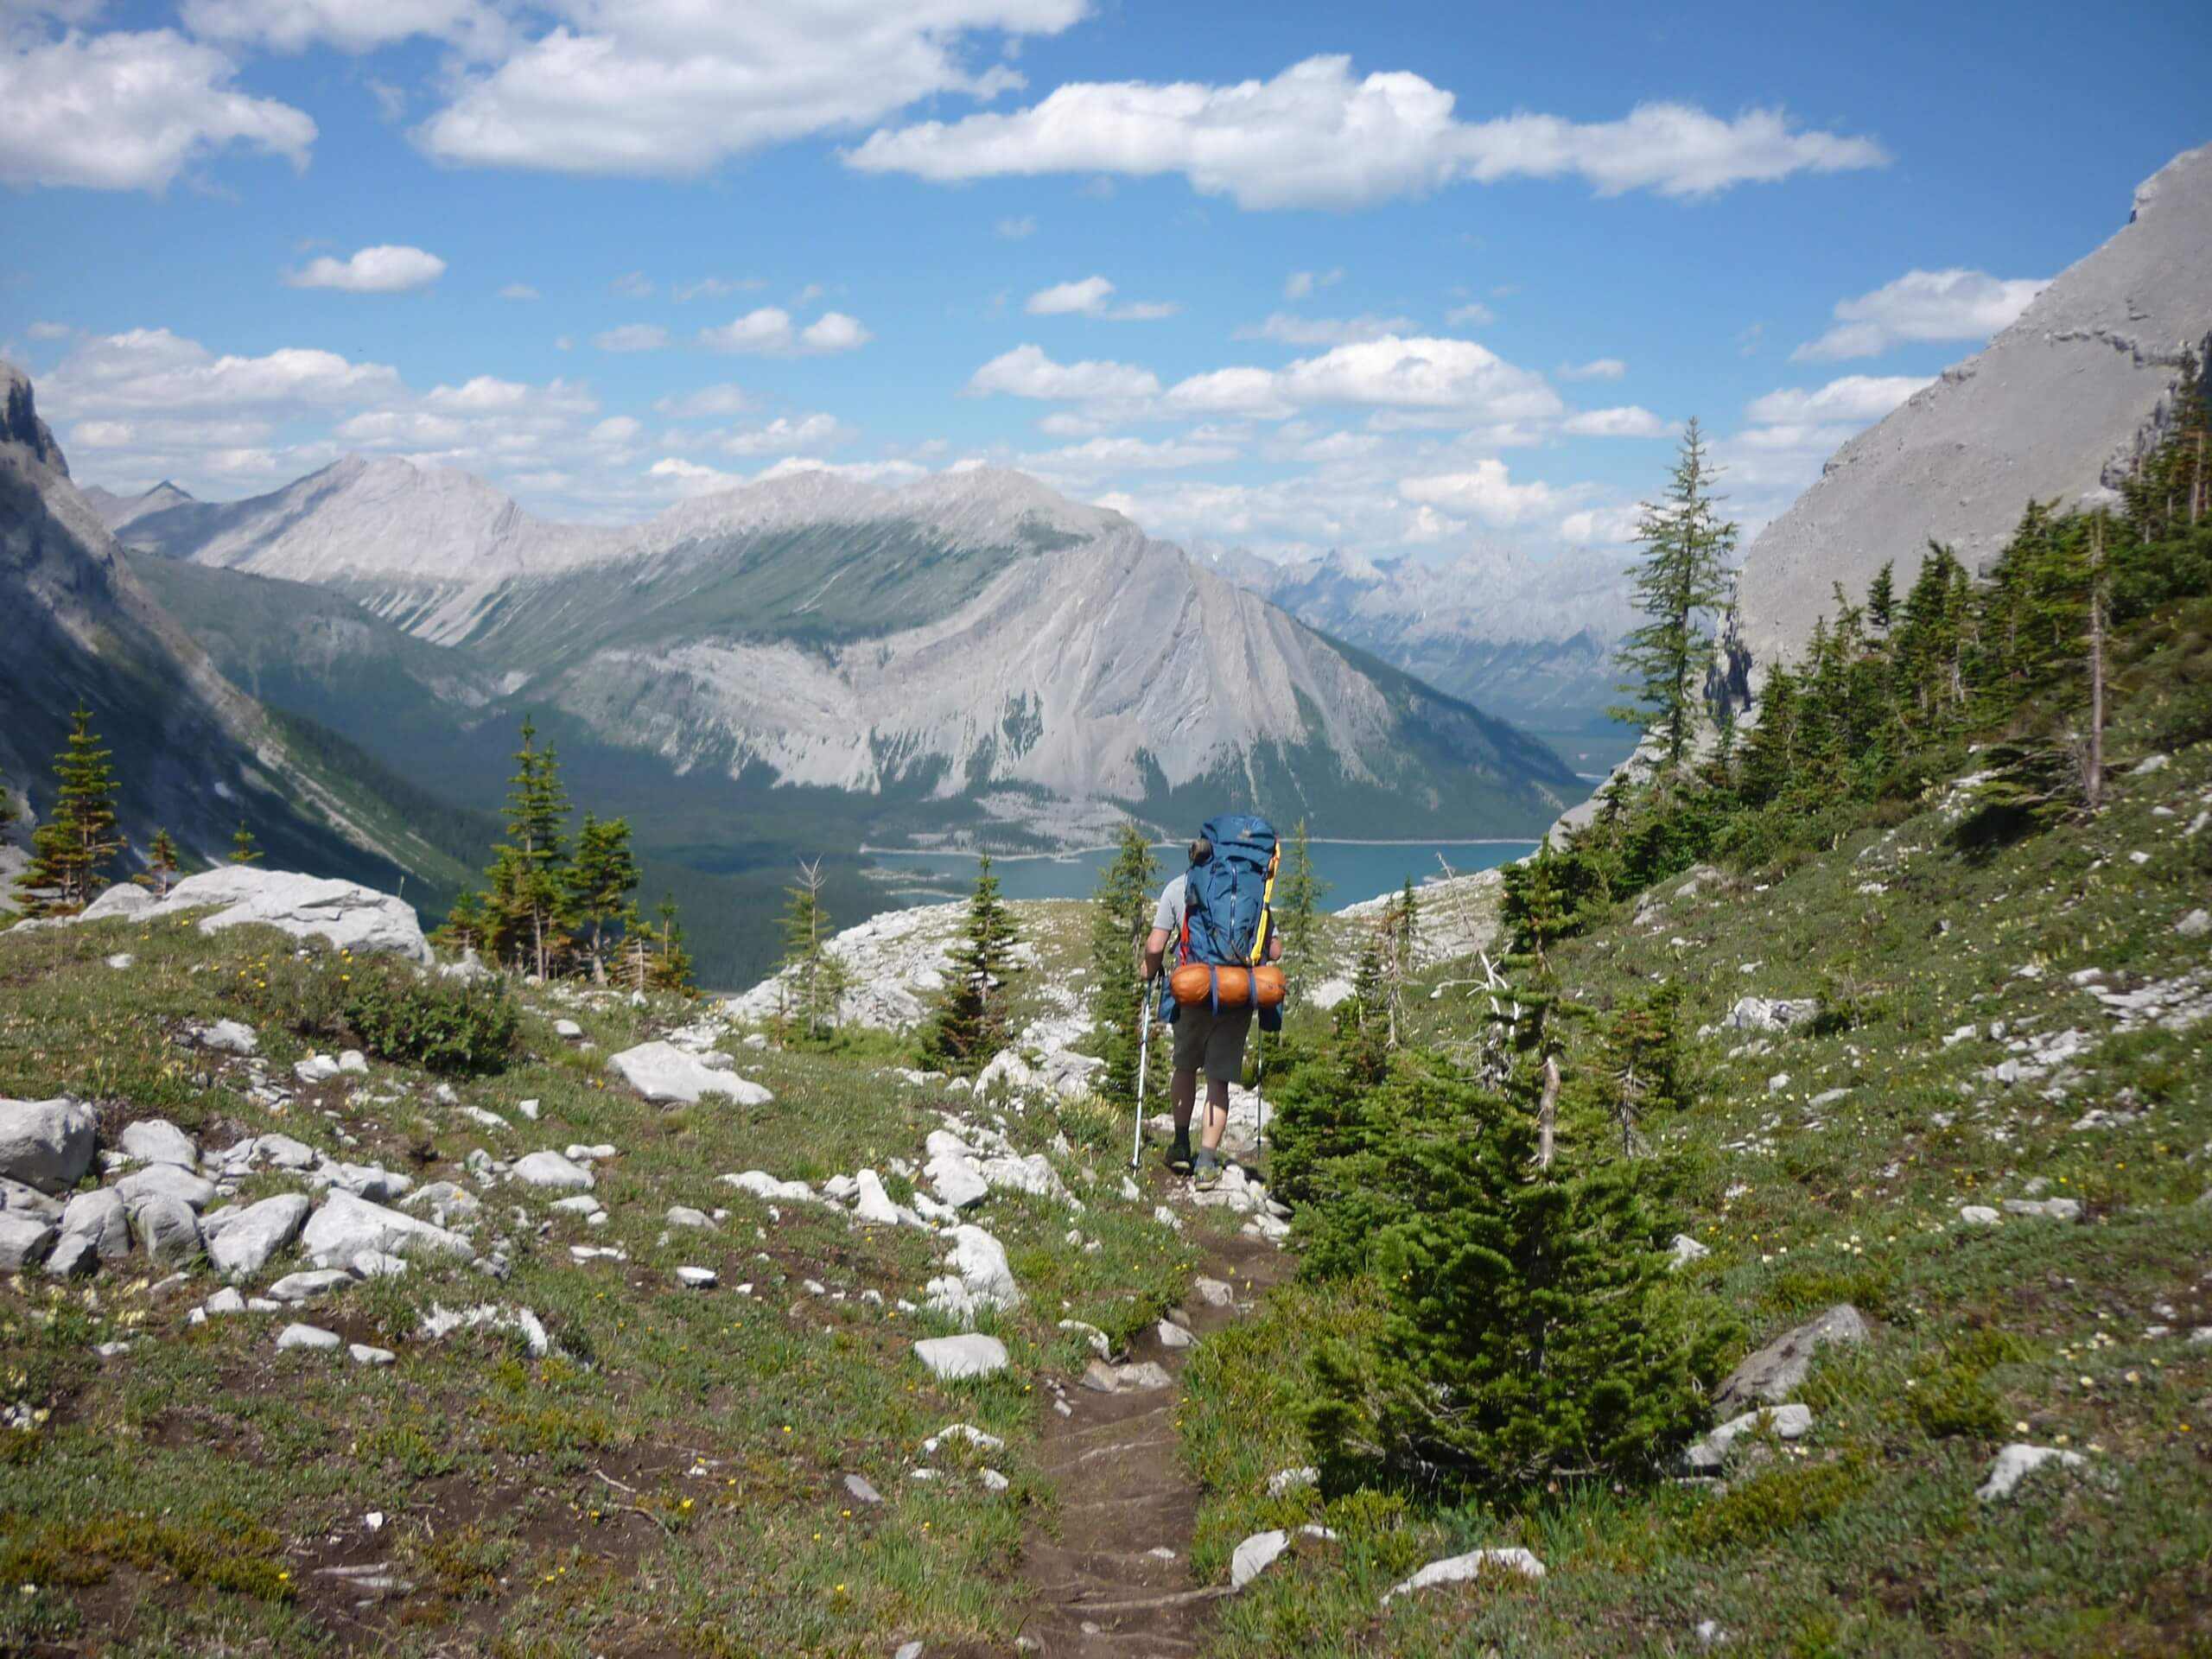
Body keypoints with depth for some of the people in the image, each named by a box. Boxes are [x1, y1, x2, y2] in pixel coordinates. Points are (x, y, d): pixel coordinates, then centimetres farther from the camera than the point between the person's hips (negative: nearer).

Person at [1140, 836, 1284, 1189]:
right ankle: (1207, 1162, 0)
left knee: (1185, 1067, 22)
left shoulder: (1177, 888, 3)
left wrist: (1149, 971, 15)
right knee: (1219, 1079, 5)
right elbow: (1274, 951, 3)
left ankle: (1181, 1146, 24)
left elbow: (1155, 946, -5)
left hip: (1193, 992, 0)